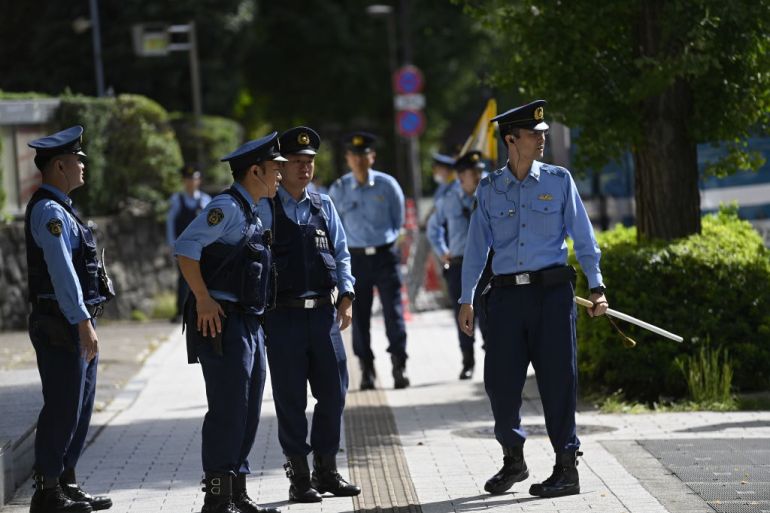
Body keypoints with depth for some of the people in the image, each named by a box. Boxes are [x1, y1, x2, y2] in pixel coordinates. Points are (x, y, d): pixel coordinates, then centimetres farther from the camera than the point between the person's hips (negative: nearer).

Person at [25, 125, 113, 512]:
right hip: (62, 325, -10)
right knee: (62, 409, -6)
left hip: (77, 324, 10)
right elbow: (62, 272, -23)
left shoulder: (59, 209, 18)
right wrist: (83, 323, -26)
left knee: (79, 407, 14)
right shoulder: (49, 211, -15)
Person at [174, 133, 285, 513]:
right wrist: (203, 300, -22)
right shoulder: (227, 207, -12)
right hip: (223, 323, -10)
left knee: (248, 413, 12)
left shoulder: (251, 214, 18)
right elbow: (185, 247, -21)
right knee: (227, 411, -9)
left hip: (250, 324, 10)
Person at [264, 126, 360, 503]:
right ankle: (299, 476, 11)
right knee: (291, 399, 2)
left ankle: (326, 469, 19)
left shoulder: (323, 206, 11)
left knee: (333, 391, 6)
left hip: (324, 313, 4)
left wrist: (346, 294, 2)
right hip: (283, 314, -4)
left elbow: (341, 253, 15)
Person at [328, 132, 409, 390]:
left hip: (385, 255, -1)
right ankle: (366, 371, 10)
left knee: (393, 311, -5)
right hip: (356, 259, 1)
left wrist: (390, 241, 11)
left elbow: (398, 219, 11)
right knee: (359, 315, 2)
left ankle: (399, 367, -1)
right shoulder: (339, 189, 2)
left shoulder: (387, 184, -1)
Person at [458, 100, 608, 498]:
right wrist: (466, 299, 10)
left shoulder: (558, 181, 5)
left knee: (557, 379, -3)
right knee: (500, 380, 1)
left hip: (552, 290, -2)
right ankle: (513, 460, 21)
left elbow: (583, 237, 7)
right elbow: (476, 246, 13)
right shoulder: (489, 190, 8)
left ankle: (567, 468, 4)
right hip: (507, 293, 2)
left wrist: (596, 287, 0)